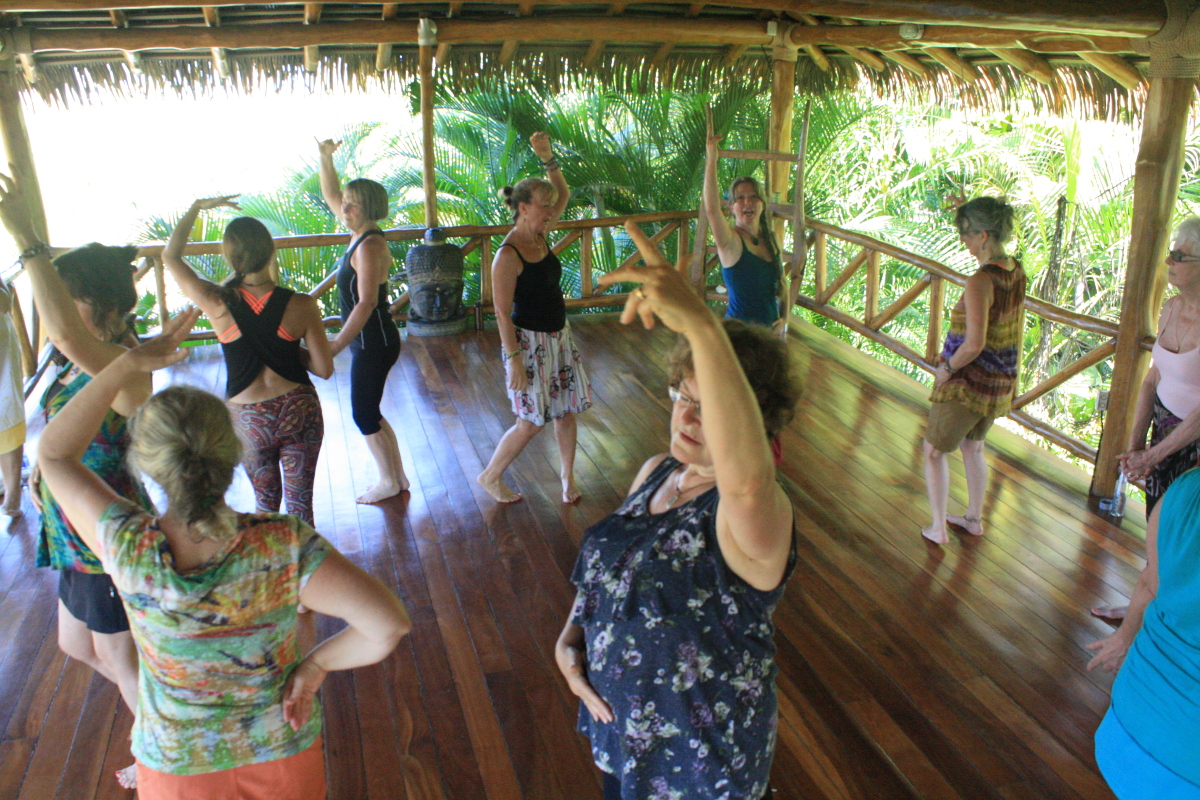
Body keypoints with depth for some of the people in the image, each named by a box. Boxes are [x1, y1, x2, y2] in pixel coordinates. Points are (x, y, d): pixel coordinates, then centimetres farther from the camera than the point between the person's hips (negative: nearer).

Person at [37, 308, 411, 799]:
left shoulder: (129, 549, -27)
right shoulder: (283, 547, -30)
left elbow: (53, 453, -11)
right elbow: (389, 627, -32)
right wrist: (316, 664, -16)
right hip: (282, 757, 1)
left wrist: (129, 365, -16)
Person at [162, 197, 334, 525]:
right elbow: (324, 368, -7)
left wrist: (197, 207, 12)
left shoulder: (218, 304, -13)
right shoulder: (301, 305, -14)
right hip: (298, 411, -1)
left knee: (266, 502, 21)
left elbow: (170, 255, 4)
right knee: (300, 503, 12)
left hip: (247, 418, 1)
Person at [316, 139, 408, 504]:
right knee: (369, 413, 17)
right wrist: (326, 158, 11)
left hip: (374, 343, -10)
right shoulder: (361, 235, 7)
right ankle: (398, 477, 27)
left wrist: (337, 344, -27)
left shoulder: (369, 246, -20)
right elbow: (331, 195, 23)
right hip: (369, 341, 10)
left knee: (364, 414, 3)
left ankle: (389, 482, 18)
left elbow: (367, 302, -27)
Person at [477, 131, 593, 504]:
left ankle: (567, 474, 29)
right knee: (530, 423, 1)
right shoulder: (508, 255, -20)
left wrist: (548, 158, -1)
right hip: (529, 341, -8)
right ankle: (490, 476, 22)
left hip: (560, 336, 8)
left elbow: (564, 194, 13)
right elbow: (502, 312, -19)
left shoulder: (540, 236, 2)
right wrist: (513, 358, -21)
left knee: (567, 411, 12)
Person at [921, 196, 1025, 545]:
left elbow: (973, 344, -28)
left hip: (968, 384, -8)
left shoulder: (980, 282, -25)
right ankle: (974, 519, 39)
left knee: (935, 451, 10)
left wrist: (947, 368, -14)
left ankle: (938, 528, 17)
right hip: (1001, 382, 8)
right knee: (973, 448, 26)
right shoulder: (1017, 272, 0)